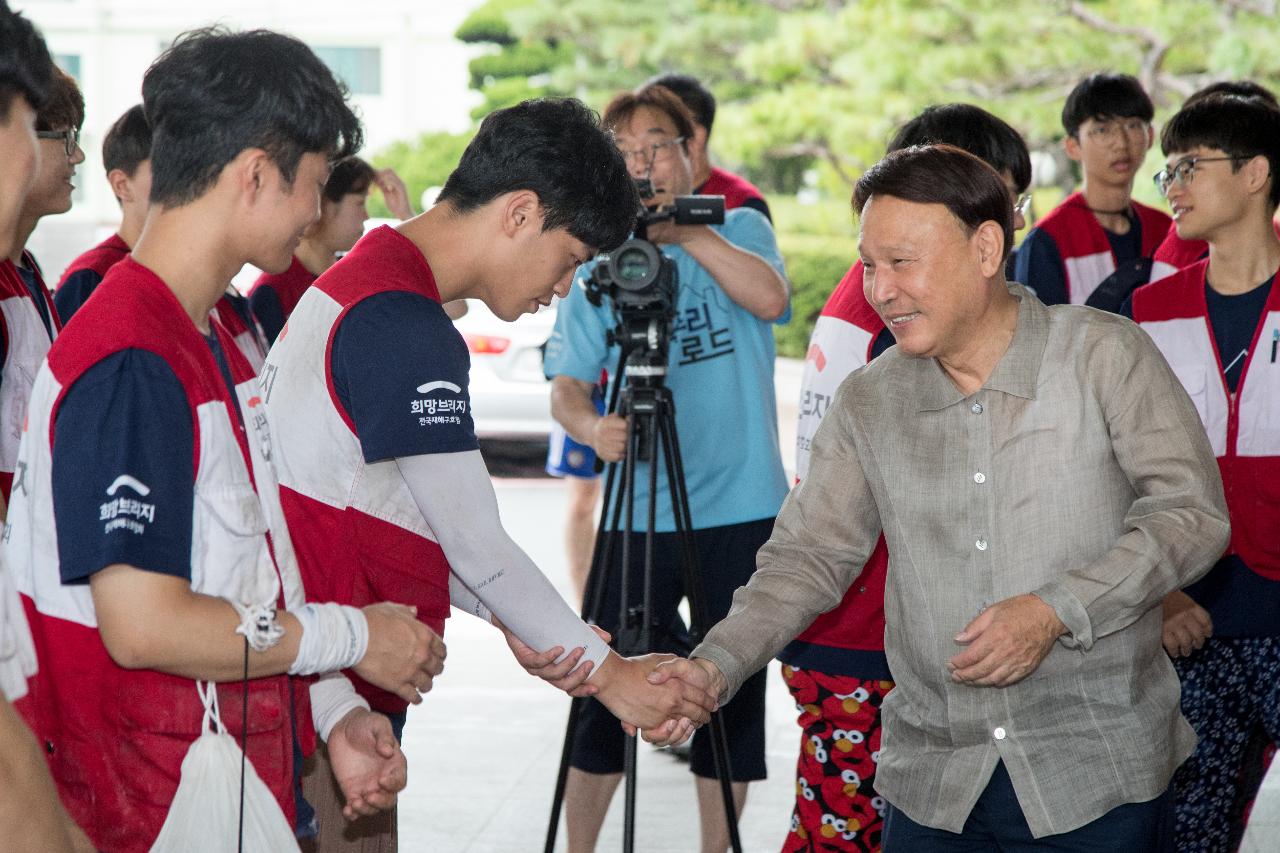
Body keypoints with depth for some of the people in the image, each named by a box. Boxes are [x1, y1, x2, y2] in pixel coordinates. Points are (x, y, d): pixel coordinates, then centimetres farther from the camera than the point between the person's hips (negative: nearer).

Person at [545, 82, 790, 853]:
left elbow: (770, 298, -17)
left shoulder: (740, 229, 5)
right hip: (638, 513, 0)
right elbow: (566, 383, -4)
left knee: (733, 691, 7)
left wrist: (684, 228, -19)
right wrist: (592, 425, -26)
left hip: (743, 507, 0)